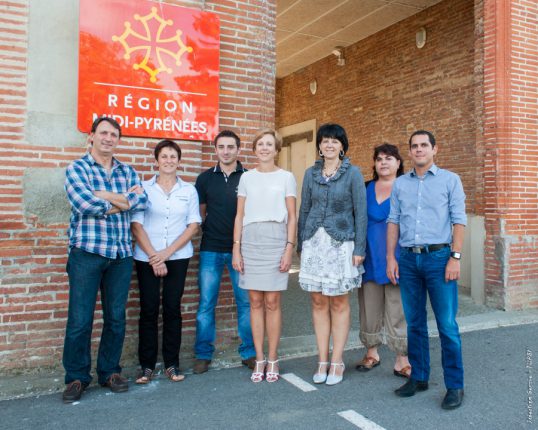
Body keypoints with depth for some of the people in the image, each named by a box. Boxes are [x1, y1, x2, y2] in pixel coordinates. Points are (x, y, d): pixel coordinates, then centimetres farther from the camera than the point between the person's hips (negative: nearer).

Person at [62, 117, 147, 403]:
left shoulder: (127, 172, 13)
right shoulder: (77, 169, 2)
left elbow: (142, 201, -5)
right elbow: (84, 203, -16)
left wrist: (104, 197, -12)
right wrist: (123, 199, -7)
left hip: (121, 255, 4)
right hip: (87, 252, -3)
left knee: (116, 317, 9)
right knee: (80, 318, 1)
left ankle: (109, 371, 25)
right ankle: (76, 377, 18)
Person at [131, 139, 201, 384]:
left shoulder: (189, 190, 7)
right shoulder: (144, 188, 3)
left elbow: (193, 225, 1)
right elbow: (136, 225, -2)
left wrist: (167, 252, -8)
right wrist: (153, 257, -9)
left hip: (178, 257, 1)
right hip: (147, 257, -1)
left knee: (172, 308, 4)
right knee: (148, 310, 2)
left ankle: (172, 364, 14)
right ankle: (147, 365, 13)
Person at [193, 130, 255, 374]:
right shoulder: (205, 178, 7)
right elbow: (200, 213, 14)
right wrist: (208, 232, 3)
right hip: (211, 250, 1)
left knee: (246, 302, 5)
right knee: (206, 304, 3)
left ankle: (249, 353, 19)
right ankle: (203, 355, 16)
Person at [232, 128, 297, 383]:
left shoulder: (286, 177, 7)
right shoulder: (247, 177, 12)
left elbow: (292, 217, 4)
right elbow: (239, 216, 10)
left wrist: (289, 248, -5)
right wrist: (236, 249, 3)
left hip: (276, 240, -2)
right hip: (250, 240, 2)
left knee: (272, 302, -1)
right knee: (255, 302, 4)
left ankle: (272, 360, 11)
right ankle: (259, 359, 13)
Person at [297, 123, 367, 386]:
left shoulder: (353, 173, 0)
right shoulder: (311, 173, 9)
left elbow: (360, 212, -2)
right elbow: (304, 210, 12)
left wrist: (359, 249, -7)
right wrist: (300, 244, 9)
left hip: (341, 243, -3)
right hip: (314, 242, 3)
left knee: (339, 304, 4)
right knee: (318, 302, 6)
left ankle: (336, 363, 14)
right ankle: (323, 362, 16)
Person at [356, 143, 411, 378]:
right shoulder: (366, 189, 11)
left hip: (395, 257, -3)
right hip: (370, 257, 4)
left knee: (397, 308, 0)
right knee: (369, 306, 10)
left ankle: (402, 360, 10)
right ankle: (372, 352, 25)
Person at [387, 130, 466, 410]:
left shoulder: (449, 180, 5)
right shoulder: (400, 184, 13)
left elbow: (459, 221, -1)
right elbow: (393, 222, 11)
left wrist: (455, 258, -9)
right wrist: (390, 257, 4)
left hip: (438, 256, -3)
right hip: (408, 260, 3)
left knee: (447, 325, -2)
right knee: (414, 324, 10)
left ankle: (455, 386, 9)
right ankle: (418, 377, 22)